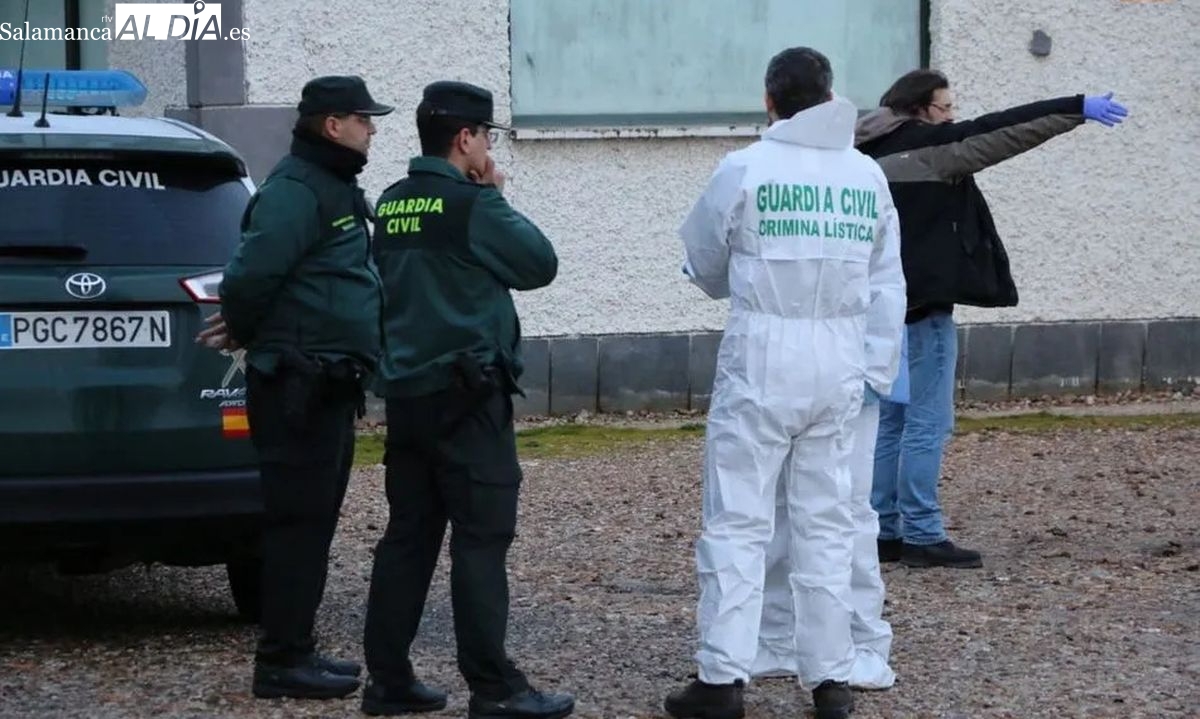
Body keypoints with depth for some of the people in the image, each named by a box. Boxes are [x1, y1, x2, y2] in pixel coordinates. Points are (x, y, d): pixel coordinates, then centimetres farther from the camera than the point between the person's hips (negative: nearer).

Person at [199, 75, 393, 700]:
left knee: (313, 519, 14)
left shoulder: (334, 188, 18)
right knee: (298, 521, -7)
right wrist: (244, 332, -6)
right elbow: (250, 275, -24)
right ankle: (282, 662, -4)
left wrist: (245, 331, 14)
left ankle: (295, 651, 21)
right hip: (299, 385, -10)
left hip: (329, 385, 10)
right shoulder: (296, 190, -15)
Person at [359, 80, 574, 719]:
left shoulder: (391, 206, 10)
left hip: (405, 392, 8)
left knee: (409, 536, 11)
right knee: (481, 540, -6)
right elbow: (540, 264, -4)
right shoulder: (471, 206, -13)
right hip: (467, 393, -8)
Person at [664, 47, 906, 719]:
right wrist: (878, 374, 14)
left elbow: (705, 266, 7)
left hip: (762, 357, -3)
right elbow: (888, 288, 7)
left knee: (738, 522, 1)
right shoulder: (868, 175, 4)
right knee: (827, 524, 10)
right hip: (839, 362, 3)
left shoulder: (744, 170, -7)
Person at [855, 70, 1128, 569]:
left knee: (890, 421, 12)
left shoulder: (871, 154, 12)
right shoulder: (925, 147, -12)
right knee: (928, 422, -5)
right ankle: (922, 536, -5)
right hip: (922, 304, -9)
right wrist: (1079, 108, -13)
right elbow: (1000, 132, -14)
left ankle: (884, 532, 14)